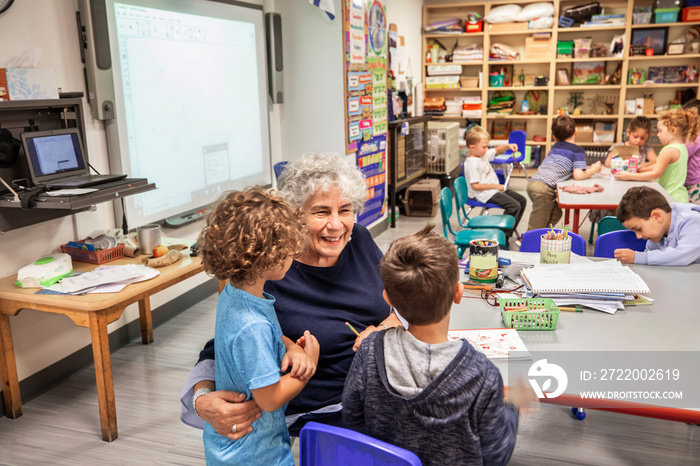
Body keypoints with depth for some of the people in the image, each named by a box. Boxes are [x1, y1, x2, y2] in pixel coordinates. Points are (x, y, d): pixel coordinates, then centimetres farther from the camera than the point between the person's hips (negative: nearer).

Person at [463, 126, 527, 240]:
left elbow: (498, 150, 24)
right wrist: (495, 186, -19)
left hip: (496, 188, 11)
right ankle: (503, 235, -11)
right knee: (514, 206, -22)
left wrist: (508, 146, 2)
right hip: (485, 194, -11)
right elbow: (475, 186, -24)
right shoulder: (472, 163, -21)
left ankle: (509, 231, 16)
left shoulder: (484, 154, 8)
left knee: (522, 200, 11)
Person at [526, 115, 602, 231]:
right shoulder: (578, 150, 5)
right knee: (537, 226, -3)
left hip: (533, 182, 7)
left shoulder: (555, 146, 24)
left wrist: (588, 168, 35)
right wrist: (593, 170, 15)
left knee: (556, 213, 20)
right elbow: (578, 175, -4)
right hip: (545, 188, -7)